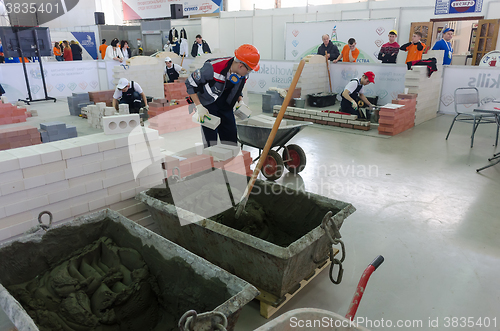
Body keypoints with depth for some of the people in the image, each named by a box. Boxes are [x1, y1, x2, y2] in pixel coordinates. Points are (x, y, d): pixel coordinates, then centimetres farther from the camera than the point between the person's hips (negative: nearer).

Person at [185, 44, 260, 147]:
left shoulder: (243, 73, -9)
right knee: (211, 142, -11)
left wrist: (241, 101, -3)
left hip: (225, 107, 6)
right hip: (207, 106, -5)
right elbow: (190, 82, -17)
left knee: (232, 143, 4)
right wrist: (199, 107, -20)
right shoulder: (213, 68, -29)